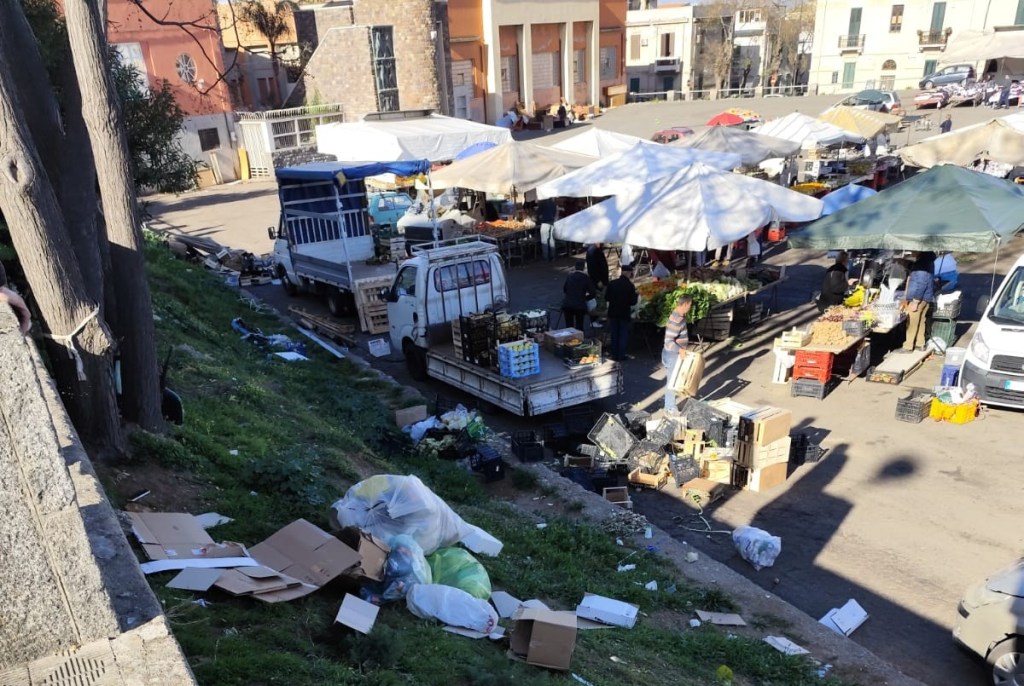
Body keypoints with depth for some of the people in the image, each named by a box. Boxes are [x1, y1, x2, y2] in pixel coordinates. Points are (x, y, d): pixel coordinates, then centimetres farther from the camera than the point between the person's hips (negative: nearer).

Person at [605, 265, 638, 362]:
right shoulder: (630, 285, -14)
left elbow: (606, 297, 0)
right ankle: (621, 356, 8)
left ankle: (614, 355, 17)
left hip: (613, 313, 3)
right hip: (625, 314, -3)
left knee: (614, 334, 13)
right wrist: (636, 296, 7)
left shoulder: (612, 284, -6)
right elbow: (633, 302, -12)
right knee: (624, 335, 8)